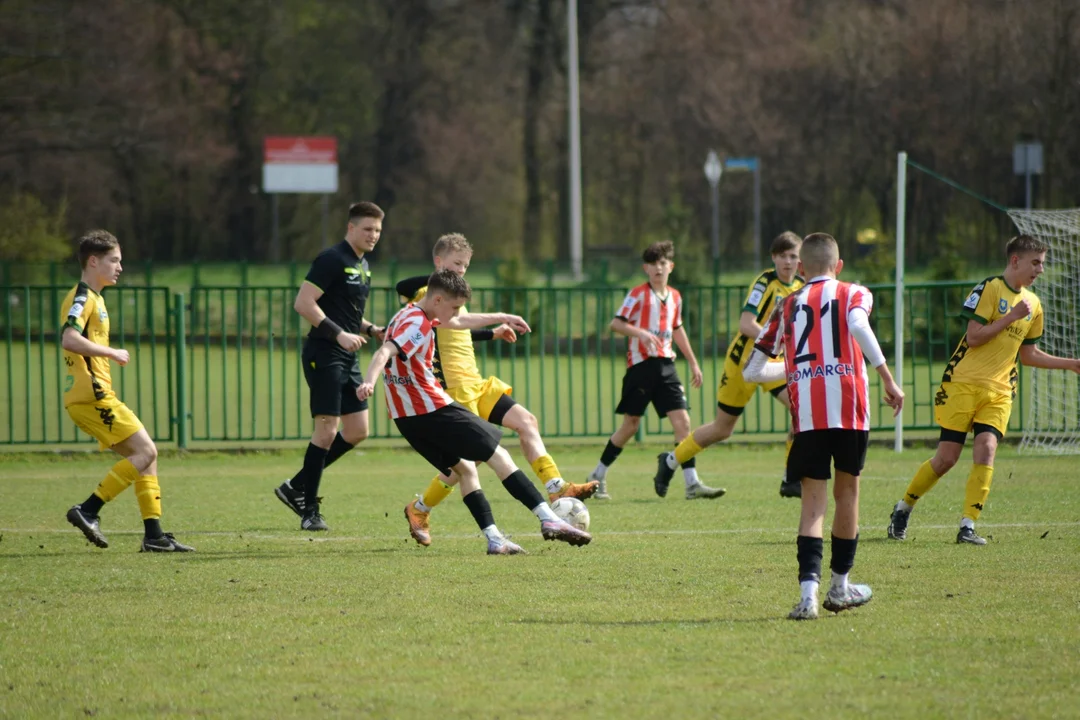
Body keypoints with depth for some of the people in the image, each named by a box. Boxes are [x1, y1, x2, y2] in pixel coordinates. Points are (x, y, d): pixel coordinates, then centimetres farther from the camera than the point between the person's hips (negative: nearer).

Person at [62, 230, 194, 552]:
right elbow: (69, 339, -26)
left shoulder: (91, 298, 22)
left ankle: (154, 535, 6)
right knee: (145, 452, -13)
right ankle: (88, 511, -15)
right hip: (92, 395, -10)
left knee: (145, 455, 9)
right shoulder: (82, 298, -10)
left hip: (92, 398, 10)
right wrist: (112, 353, -19)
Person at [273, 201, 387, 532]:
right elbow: (303, 303, -18)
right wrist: (339, 334, -23)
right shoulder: (332, 260, -12)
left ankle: (296, 487, 17)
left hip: (347, 357, 9)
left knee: (357, 431, 6)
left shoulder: (362, 266, 17)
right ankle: (310, 511, -2)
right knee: (327, 430, -10)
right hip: (324, 356, -9)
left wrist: (371, 330, 10)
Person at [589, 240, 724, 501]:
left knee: (682, 421, -7)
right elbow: (616, 323, -10)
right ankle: (598, 477, 18)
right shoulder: (638, 294, -5)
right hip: (640, 364, -5)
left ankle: (692, 484, -9)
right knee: (631, 424, 2)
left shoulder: (675, 297, 12)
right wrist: (641, 333, -27)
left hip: (665, 365, 5)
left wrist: (693, 363, 27)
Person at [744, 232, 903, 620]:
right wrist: (888, 380, -13)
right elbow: (858, 325, -14)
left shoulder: (787, 305, 19)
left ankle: (808, 592, -17)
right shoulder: (853, 294, 12)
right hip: (849, 407, -1)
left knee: (813, 501, 1)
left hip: (806, 412, 1)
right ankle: (840, 588, 26)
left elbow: (752, 371, 20)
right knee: (847, 492, 16)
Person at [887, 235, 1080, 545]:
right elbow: (973, 337, -13)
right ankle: (904, 507, 18)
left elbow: (1027, 354, 22)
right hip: (963, 384, -5)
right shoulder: (989, 289, -6)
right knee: (947, 457, -4)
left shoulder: (1033, 304, 14)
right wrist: (1012, 317, -15)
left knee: (986, 450, -15)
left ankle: (968, 527, -11)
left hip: (999, 392, 5)